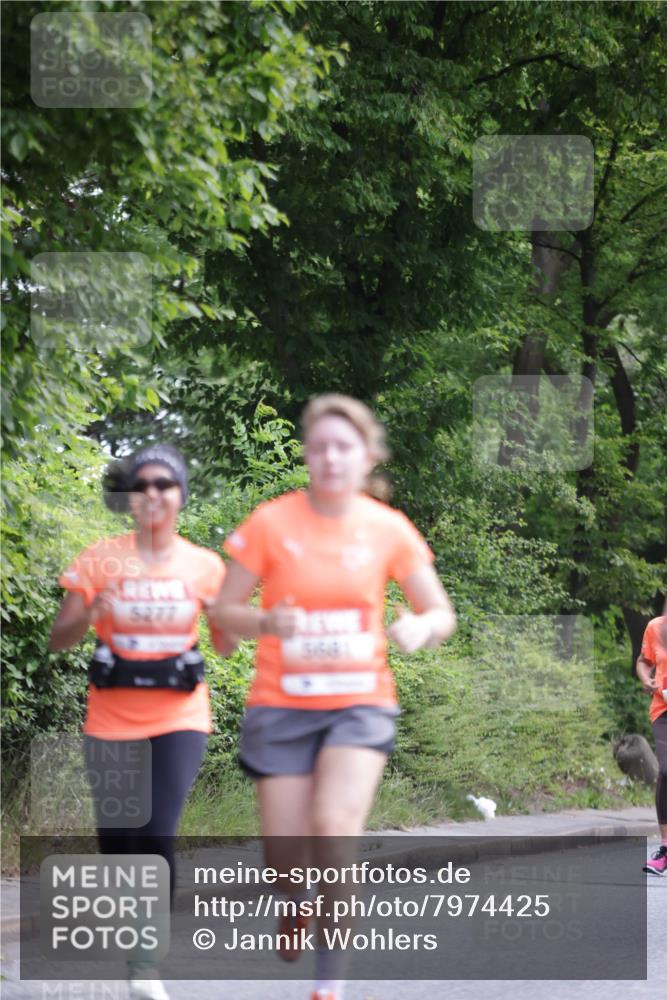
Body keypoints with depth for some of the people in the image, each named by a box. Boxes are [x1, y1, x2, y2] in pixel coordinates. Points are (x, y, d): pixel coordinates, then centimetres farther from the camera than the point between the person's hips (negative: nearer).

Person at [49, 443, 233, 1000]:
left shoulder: (205, 566, 0)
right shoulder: (101, 560, -2)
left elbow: (224, 648, 7)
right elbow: (58, 640, -1)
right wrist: (92, 613, -22)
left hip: (180, 718, -1)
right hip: (113, 719, 1)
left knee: (158, 835, -17)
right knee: (117, 842, 1)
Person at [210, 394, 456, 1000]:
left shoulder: (388, 529, -3)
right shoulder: (271, 524, -6)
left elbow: (442, 614, 4)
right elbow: (223, 611, -1)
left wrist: (421, 627, -20)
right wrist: (267, 622, -23)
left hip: (360, 703, 0)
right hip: (282, 705, 0)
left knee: (335, 826, -22)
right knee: (285, 853, -1)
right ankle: (300, 900, 38)